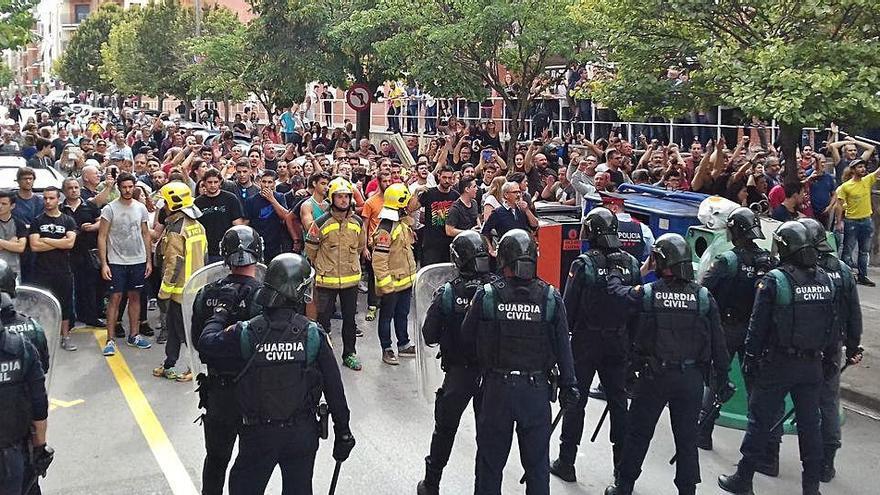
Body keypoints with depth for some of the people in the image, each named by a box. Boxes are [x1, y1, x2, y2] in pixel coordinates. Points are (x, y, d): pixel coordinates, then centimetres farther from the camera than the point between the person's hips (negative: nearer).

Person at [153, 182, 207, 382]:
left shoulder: (175, 230, -19)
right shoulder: (197, 226, 7)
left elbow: (174, 264, -21)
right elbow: (203, 255, 13)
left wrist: (164, 291, -14)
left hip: (181, 288, -9)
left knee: (183, 328, 1)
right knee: (174, 325, 17)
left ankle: (197, 367, 7)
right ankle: (169, 365, 25)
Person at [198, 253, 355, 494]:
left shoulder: (248, 332, -14)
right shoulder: (314, 334, -13)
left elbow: (206, 342, 1)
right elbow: (334, 388, -9)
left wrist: (223, 307, 15)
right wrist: (343, 432, 2)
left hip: (257, 434, 0)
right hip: (302, 433, 0)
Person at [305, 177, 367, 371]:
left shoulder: (358, 222, 2)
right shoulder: (321, 223, -10)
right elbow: (310, 249, 1)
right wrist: (323, 267, 9)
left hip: (351, 279, 3)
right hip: (326, 280, -3)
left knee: (350, 318, 13)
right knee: (323, 318, 3)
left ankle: (349, 353, 25)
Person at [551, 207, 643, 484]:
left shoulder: (583, 264, -15)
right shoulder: (631, 264, -2)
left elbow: (569, 306, -12)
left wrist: (568, 330, 5)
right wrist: (631, 338, 14)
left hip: (586, 341, -4)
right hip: (619, 342, 4)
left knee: (576, 400, 6)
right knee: (618, 399, 13)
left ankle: (566, 463, 12)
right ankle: (622, 465, 20)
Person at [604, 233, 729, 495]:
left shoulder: (647, 294, -10)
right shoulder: (704, 296, -4)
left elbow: (615, 290, 8)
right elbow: (717, 342, -1)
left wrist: (616, 270, 28)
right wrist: (721, 378, 8)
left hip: (653, 376, -1)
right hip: (691, 378, 2)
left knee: (638, 434, 12)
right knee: (687, 439, 11)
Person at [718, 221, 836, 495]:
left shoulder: (774, 280, -14)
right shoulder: (824, 279, 3)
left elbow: (758, 325, -12)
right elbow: (831, 325, 9)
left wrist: (750, 359, -3)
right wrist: (827, 355, 18)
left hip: (778, 364, -5)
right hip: (813, 365, 5)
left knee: (760, 421, 4)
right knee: (810, 423, 13)